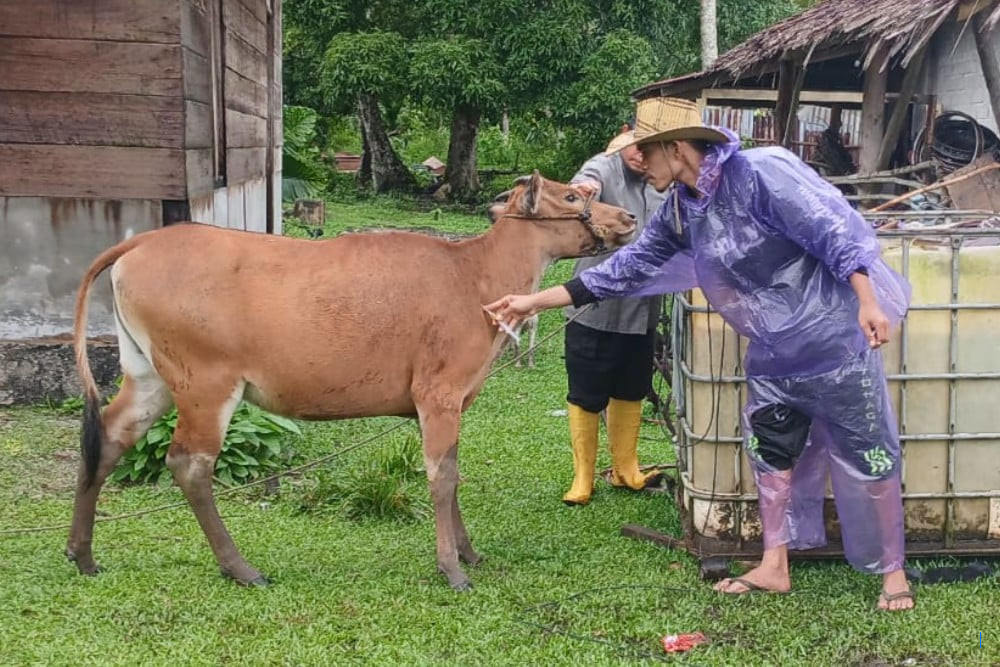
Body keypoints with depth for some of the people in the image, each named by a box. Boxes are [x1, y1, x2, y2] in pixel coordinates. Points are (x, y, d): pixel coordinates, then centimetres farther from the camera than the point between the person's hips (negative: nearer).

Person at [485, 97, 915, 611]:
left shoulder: (760, 172, -20)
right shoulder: (680, 210, 4)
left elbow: (836, 230, -22)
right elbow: (628, 268, 8)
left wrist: (868, 303, -30)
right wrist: (535, 302, 7)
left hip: (834, 339, -8)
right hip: (773, 352, 8)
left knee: (866, 457, 3)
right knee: (770, 451, 14)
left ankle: (892, 572, 17)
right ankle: (774, 567, 27)